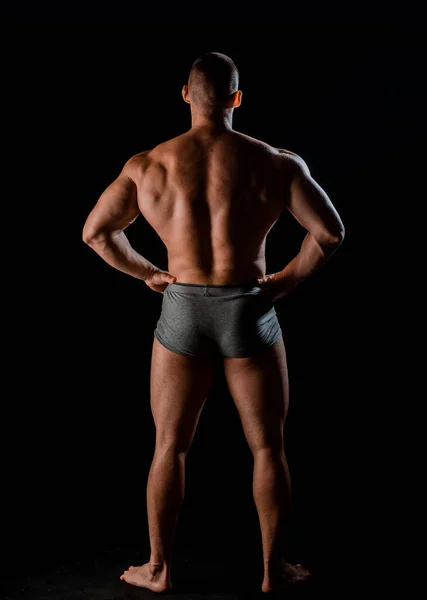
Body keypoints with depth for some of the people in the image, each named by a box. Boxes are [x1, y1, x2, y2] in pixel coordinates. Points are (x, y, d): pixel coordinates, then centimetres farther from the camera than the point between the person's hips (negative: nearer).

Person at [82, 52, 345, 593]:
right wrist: (287, 279, 2)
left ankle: (158, 568, 24)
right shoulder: (275, 163, -6)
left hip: (182, 312, 1)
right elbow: (331, 231, -9)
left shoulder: (147, 165, -2)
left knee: (169, 447, 14)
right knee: (267, 448, 13)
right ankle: (274, 568, 24)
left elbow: (94, 232, 3)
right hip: (249, 311, -1)